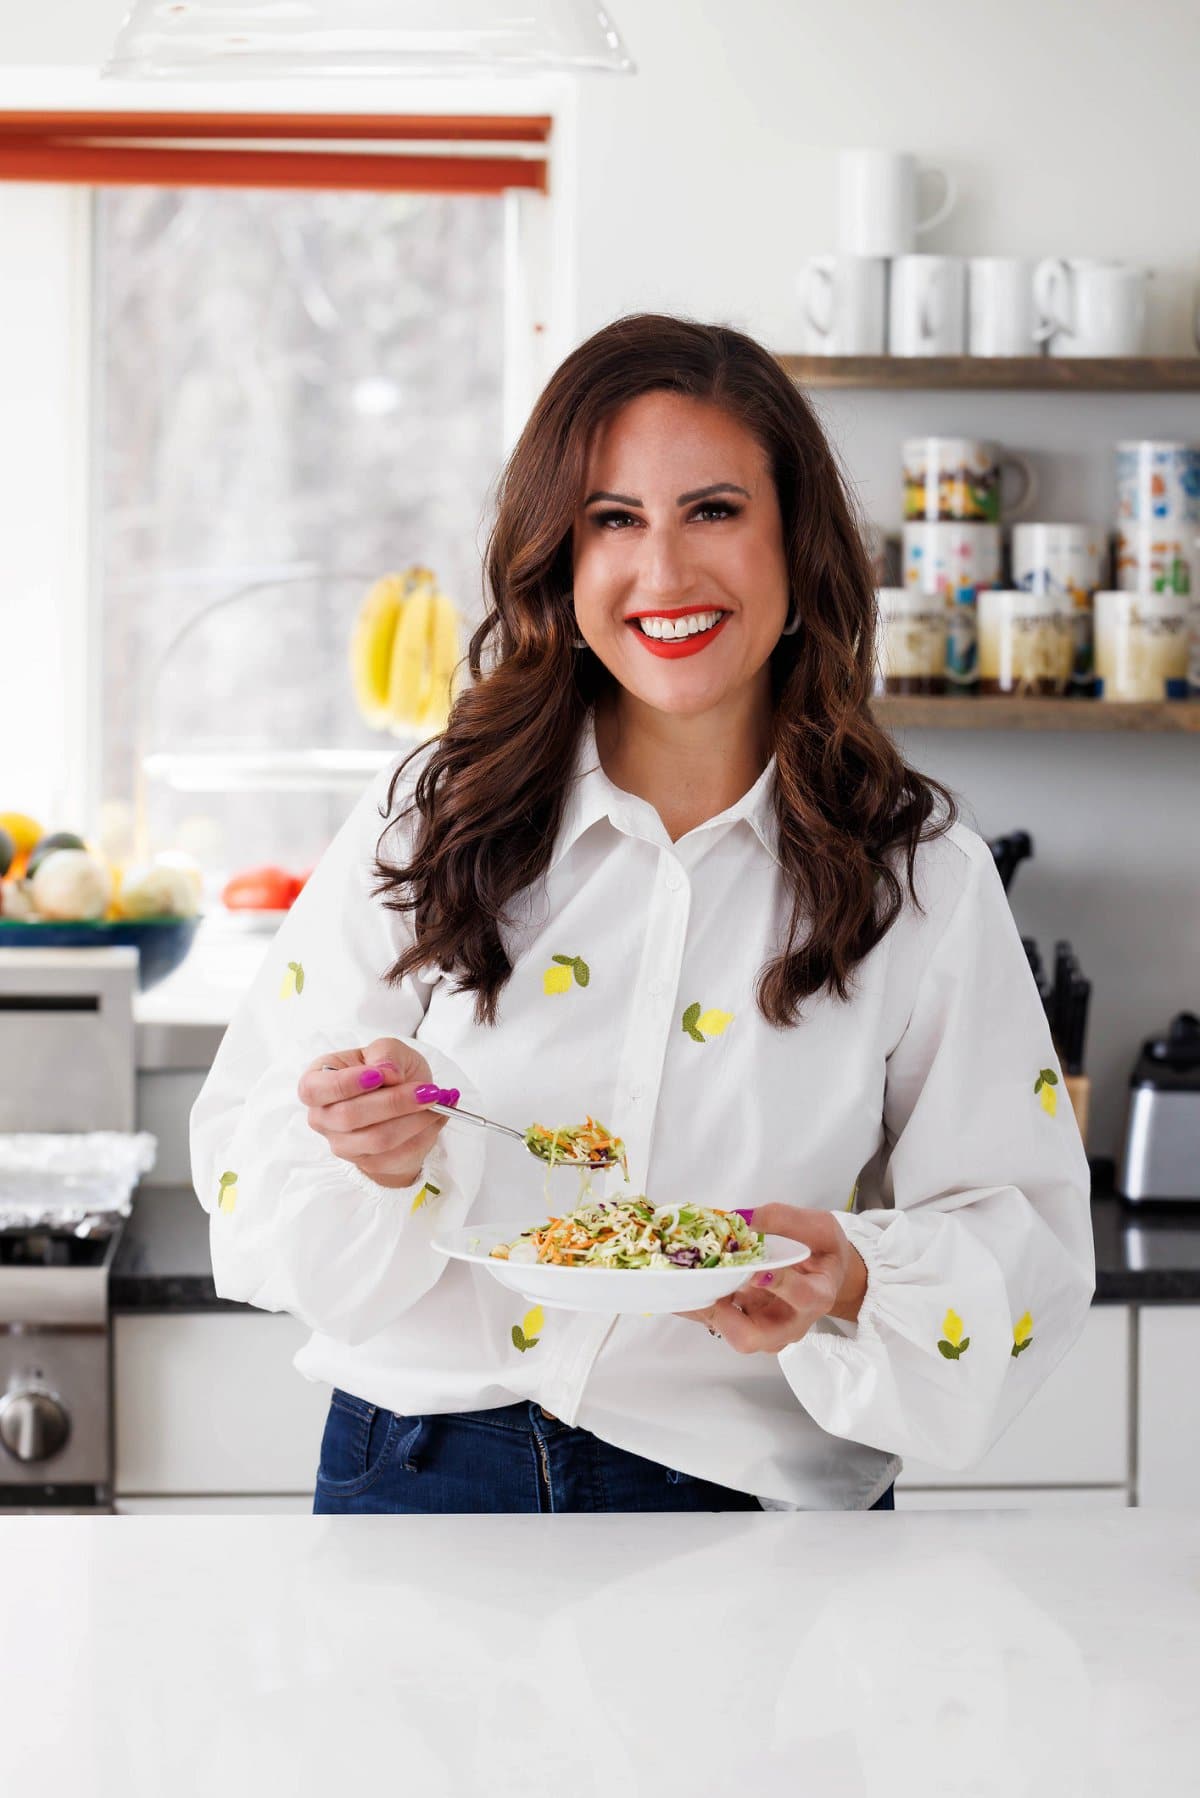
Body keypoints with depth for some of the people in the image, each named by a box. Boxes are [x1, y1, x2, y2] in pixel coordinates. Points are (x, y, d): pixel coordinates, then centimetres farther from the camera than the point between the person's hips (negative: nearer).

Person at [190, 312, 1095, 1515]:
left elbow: (1027, 1240, 2)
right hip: (422, 1479, 1)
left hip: (764, 1505, 0)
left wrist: (853, 1283, -17)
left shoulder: (924, 879, 6)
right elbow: (248, 1161, 4)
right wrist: (378, 1152, -17)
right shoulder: (423, 826, 6)